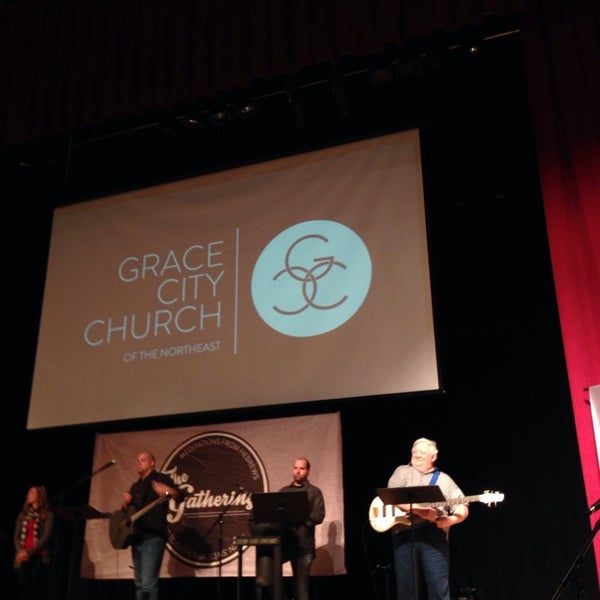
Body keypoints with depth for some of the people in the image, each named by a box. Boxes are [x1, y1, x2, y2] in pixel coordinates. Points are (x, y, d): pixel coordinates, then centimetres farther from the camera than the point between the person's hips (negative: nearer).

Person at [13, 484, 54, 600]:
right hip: (23, 557, 3)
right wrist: (20, 551, -9)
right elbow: (16, 536, 10)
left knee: (34, 587, -11)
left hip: (39, 556, -3)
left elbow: (46, 537, -5)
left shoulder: (47, 515, 4)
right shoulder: (22, 515, 18)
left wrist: (29, 552, -13)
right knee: (23, 586, -8)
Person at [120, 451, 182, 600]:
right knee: (139, 583, 12)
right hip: (137, 537, 8)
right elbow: (125, 511, 25)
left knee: (148, 583, -14)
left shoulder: (161, 478, -2)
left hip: (153, 537, -8)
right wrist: (125, 503, 2)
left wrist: (168, 491, -37)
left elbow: (179, 496, -16)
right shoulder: (135, 486, 21)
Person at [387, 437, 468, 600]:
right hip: (403, 535, 0)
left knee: (438, 586, -2)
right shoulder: (402, 472, 12)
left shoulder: (444, 479, 14)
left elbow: (462, 509, 7)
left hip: (433, 535, 0)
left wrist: (448, 520, -14)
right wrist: (420, 510, -17)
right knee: (405, 586, 4)